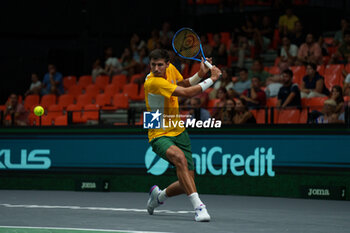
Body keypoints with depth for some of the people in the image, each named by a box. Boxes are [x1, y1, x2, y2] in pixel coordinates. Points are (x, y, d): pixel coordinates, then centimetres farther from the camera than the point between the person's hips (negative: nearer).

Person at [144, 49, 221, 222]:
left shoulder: (170, 69, -1)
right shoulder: (153, 82, -25)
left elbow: (184, 84, 22)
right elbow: (187, 93, -27)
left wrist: (200, 74, 2)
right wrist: (212, 79, -19)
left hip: (178, 132, 7)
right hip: (160, 135, -7)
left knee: (187, 183, 3)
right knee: (179, 157, -39)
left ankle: (160, 195, 35)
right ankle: (198, 206, -39)